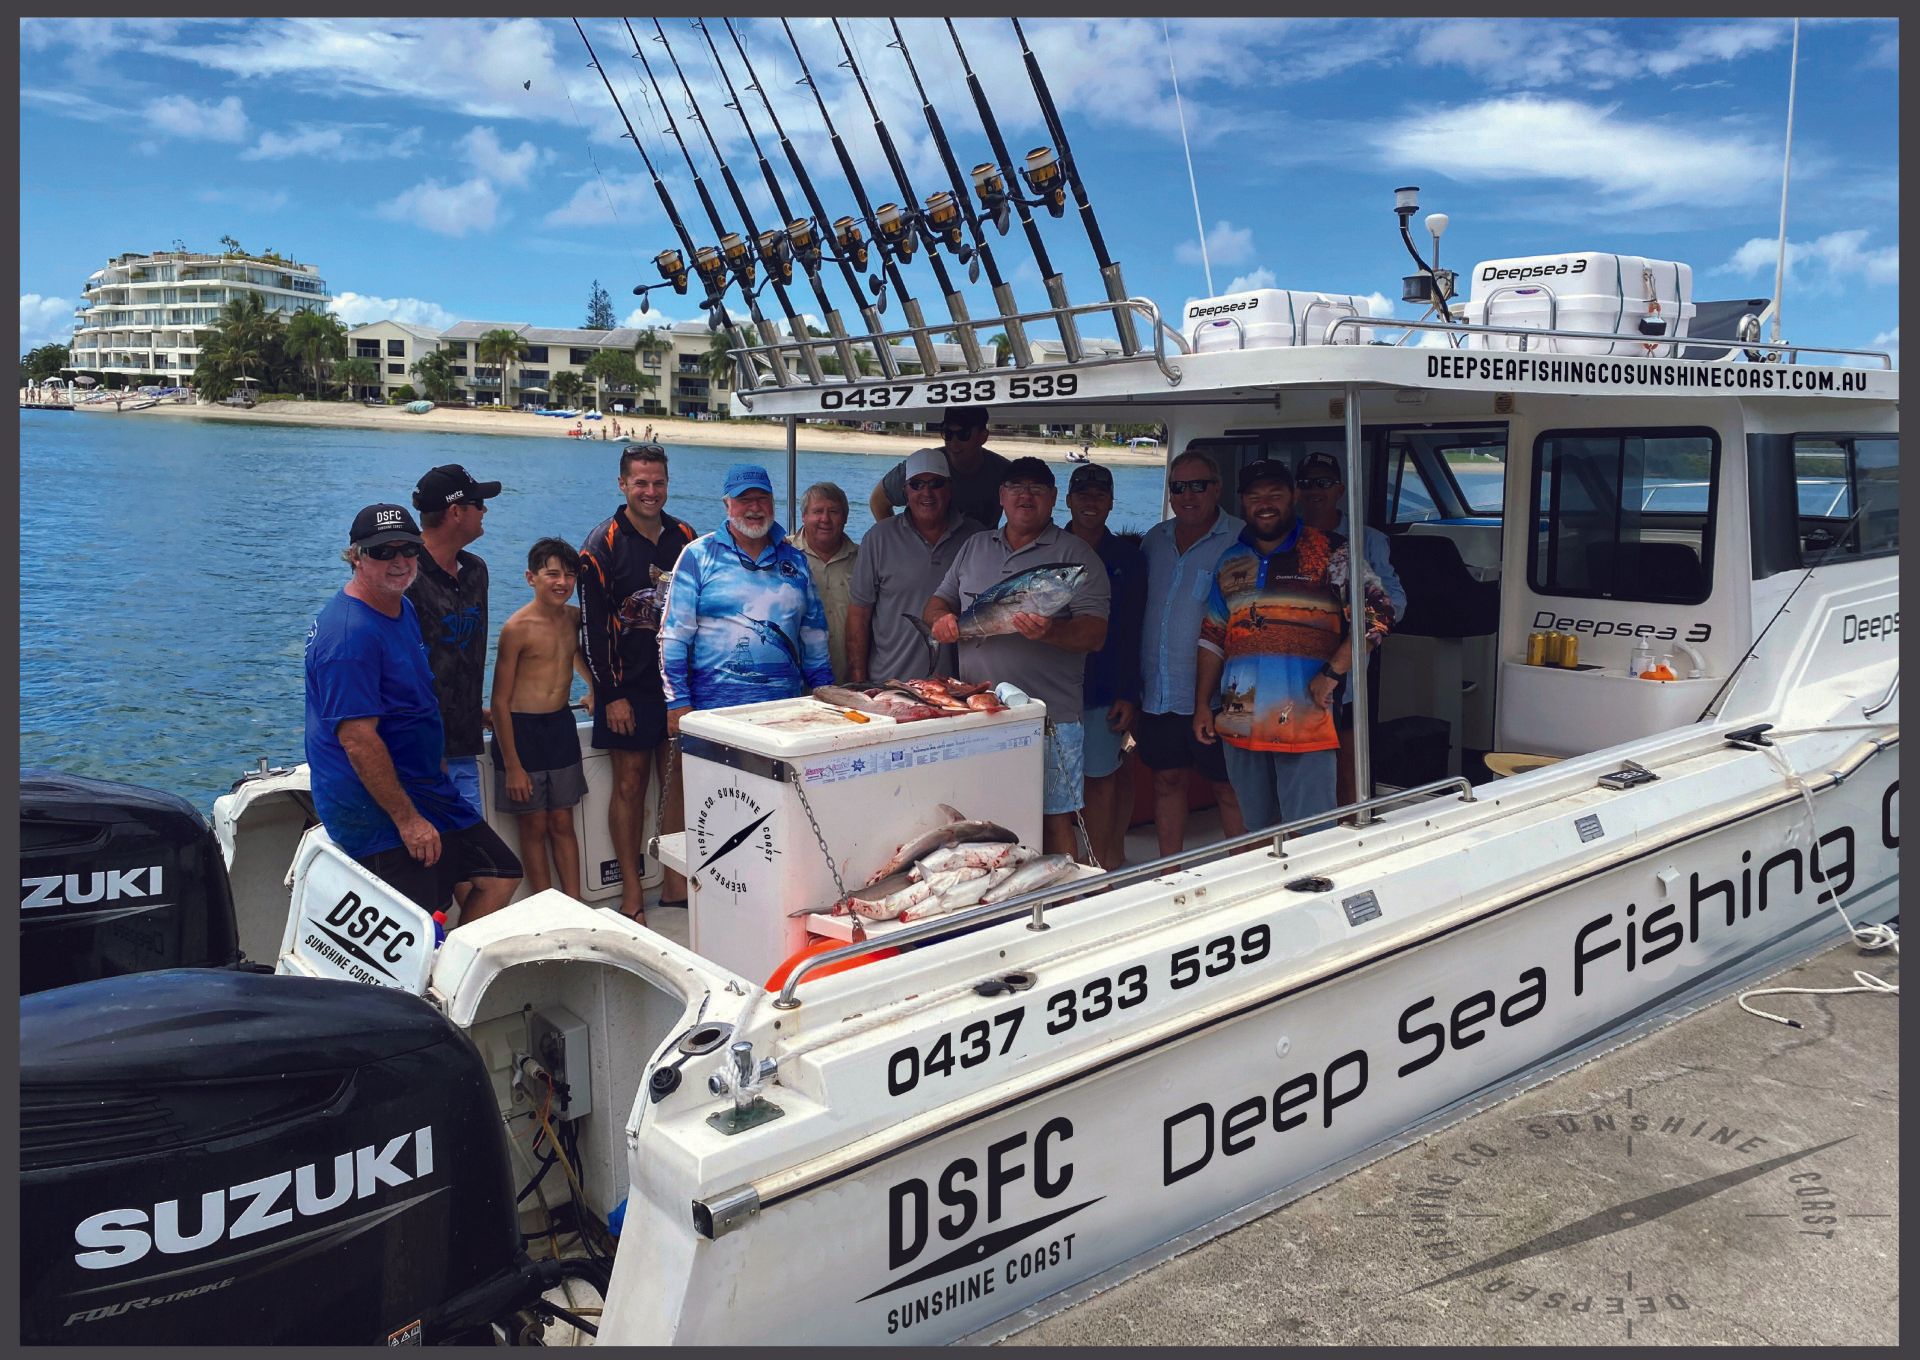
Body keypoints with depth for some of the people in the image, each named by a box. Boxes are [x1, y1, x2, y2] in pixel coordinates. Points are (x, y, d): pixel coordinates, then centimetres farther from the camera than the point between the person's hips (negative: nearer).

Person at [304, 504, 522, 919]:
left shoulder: (404, 609, 11)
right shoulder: (350, 633, -21)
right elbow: (357, 739, -25)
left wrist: (441, 771, 24)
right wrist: (408, 820, -23)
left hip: (426, 789, 10)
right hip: (378, 808, -10)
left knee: (501, 875, 13)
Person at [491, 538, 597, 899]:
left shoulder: (573, 618, 3)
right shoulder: (518, 628, -15)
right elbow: (500, 701, -13)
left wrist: (595, 688, 28)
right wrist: (512, 766, -14)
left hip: (561, 726, 6)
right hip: (522, 730, -5)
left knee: (563, 824, 11)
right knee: (535, 827, 4)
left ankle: (575, 907, 16)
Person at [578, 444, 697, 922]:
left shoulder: (684, 538, 7)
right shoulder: (603, 543, -6)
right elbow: (592, 626, -8)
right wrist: (611, 695, -11)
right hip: (628, 687, -4)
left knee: (677, 779, 8)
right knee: (630, 784, 1)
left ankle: (676, 883, 19)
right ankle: (631, 894, 9)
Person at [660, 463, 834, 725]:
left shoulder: (795, 559, 14)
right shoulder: (699, 556, 2)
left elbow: (813, 634, 18)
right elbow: (674, 633, -1)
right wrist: (677, 702, -7)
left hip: (785, 704, 3)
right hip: (714, 707, -3)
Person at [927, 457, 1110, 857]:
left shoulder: (1076, 555, 0)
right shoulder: (974, 547, 16)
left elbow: (1095, 632, -9)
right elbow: (939, 600, 22)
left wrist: (1051, 632, -29)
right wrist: (942, 618, -3)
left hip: (1048, 718, -5)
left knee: (1053, 822, -2)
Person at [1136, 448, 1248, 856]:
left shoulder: (1240, 540, -6)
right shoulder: (1155, 539, 11)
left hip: (1213, 695, -5)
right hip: (1158, 692, 5)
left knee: (1228, 788, 2)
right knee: (1167, 779, 13)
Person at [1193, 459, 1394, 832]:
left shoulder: (1329, 552, -2)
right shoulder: (1230, 562, 14)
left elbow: (1377, 615, -6)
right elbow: (1212, 638, 17)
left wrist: (1333, 673, -14)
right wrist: (1202, 705, 12)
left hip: (1306, 726, -5)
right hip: (1240, 723, 5)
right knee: (1253, 834, 15)